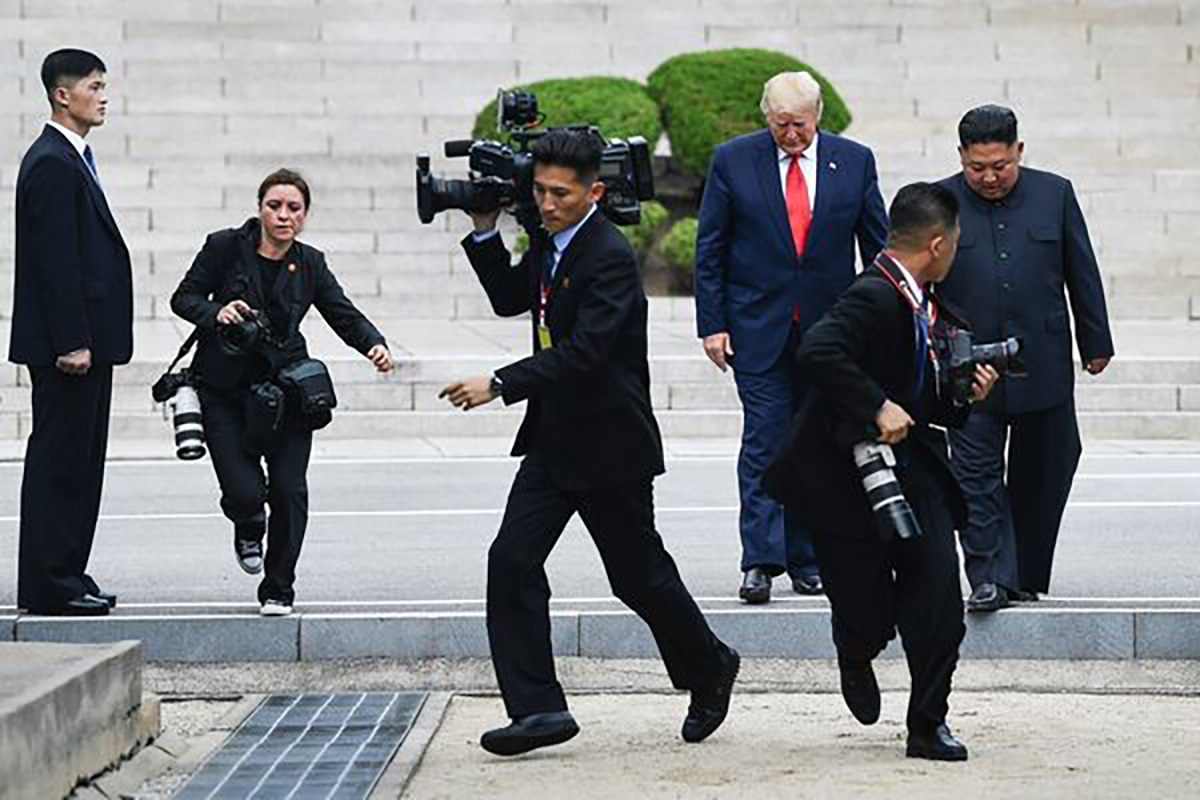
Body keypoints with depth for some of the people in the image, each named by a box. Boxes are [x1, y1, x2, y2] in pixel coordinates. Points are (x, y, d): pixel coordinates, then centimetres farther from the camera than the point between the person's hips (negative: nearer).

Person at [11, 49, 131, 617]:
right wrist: (71, 342, -22)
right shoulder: (52, 165, -14)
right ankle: (48, 586, -3)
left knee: (78, 463, 12)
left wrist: (85, 340, 18)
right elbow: (53, 260, -20)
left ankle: (66, 577, 17)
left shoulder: (72, 161, 18)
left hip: (84, 341, 10)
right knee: (59, 461, -6)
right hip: (67, 341, -10)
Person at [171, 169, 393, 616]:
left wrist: (374, 345, -21)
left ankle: (278, 591, 11)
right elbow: (184, 297, 2)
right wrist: (215, 314, -19)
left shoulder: (309, 266, 4)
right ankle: (248, 530, 28)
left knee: (289, 491, -7)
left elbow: (344, 315, 0)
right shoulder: (226, 248, -3)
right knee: (244, 491, -11)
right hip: (224, 389, -2)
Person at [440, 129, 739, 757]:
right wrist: (486, 232, 6)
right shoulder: (550, 244, 6)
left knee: (640, 575, 7)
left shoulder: (610, 257, -21)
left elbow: (583, 352, -28)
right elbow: (510, 299, 19)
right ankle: (537, 709, -4)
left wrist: (500, 385, -33)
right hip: (554, 440, 8)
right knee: (511, 561, -6)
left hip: (610, 444, -8)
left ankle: (709, 669, 34)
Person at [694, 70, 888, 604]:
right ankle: (760, 561, -8)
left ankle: (807, 561, 15)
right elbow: (710, 249, 2)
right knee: (763, 442, -8)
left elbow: (878, 246, 8)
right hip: (758, 328, -2)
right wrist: (713, 323, -4)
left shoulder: (854, 161, 2)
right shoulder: (733, 160, -1)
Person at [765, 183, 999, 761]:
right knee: (869, 618, -1)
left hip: (911, 466, 8)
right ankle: (855, 659, 36)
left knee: (938, 602, -6)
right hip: (847, 476, -8)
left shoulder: (929, 307, 11)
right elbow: (816, 353, -36)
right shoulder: (873, 298, -19)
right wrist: (878, 406, -33)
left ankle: (928, 724, 7)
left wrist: (967, 395, -1)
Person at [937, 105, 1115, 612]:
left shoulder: (1054, 195, 4)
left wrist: (1095, 343, 11)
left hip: (1042, 366, 2)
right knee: (977, 476, -5)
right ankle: (988, 579, -3)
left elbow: (1082, 275, 10)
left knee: (1040, 476, 8)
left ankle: (1025, 575, 20)